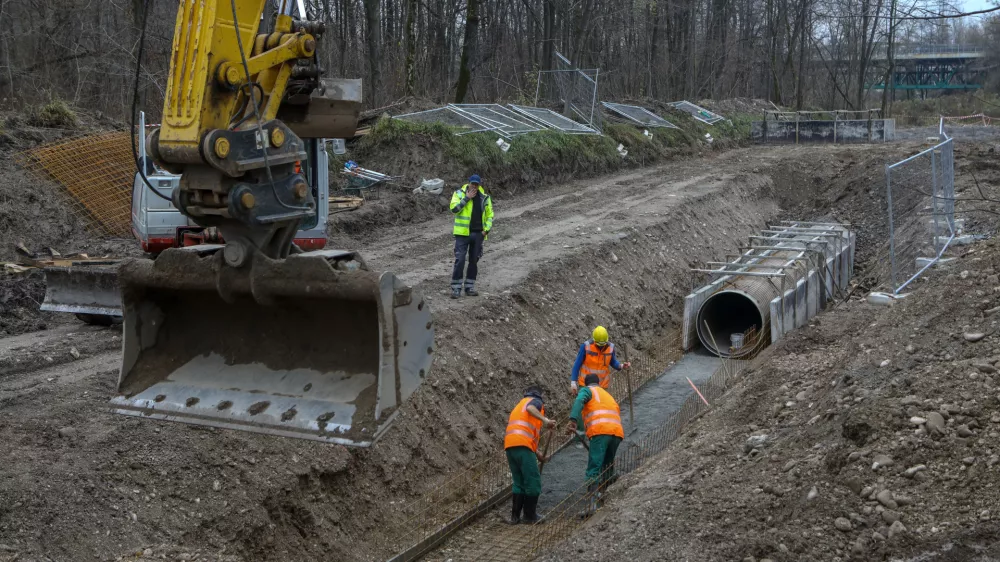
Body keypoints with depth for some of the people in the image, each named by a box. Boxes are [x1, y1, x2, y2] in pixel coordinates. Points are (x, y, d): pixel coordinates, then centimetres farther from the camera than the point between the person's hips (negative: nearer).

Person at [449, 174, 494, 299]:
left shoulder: (484, 197, 7)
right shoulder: (459, 193, -2)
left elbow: (489, 214, 14)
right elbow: (454, 209, -16)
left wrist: (487, 229, 2)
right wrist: (467, 198, -17)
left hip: (478, 234, 4)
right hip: (463, 233, -4)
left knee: (474, 261, 8)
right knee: (460, 260, -8)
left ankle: (470, 287, 17)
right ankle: (456, 288, -2)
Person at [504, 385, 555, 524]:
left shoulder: (518, 406, 35)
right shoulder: (535, 401, 12)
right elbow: (530, 408, -15)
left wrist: (537, 454, 36)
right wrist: (545, 420, -26)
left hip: (509, 445, 8)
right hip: (522, 445, -8)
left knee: (519, 483, 15)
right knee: (533, 481, 1)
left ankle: (515, 516, 13)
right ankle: (530, 516, 6)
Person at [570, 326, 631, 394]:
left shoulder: (610, 347, -11)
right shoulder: (586, 346, -20)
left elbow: (613, 362, 6)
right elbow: (577, 365, -13)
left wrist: (622, 366, -16)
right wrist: (573, 382, -18)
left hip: (601, 385, 2)